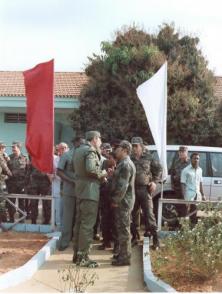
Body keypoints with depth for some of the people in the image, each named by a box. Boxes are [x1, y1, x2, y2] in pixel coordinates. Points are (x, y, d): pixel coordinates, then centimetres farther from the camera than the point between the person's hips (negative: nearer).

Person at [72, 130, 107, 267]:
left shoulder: (78, 151, 17)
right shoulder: (91, 151, -12)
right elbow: (91, 169, -28)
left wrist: (99, 177, 15)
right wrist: (101, 174, -10)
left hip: (80, 190, 10)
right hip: (90, 191, -10)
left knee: (79, 222, 14)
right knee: (87, 224, -7)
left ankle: (77, 254, 20)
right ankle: (83, 257, -5)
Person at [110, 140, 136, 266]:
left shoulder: (125, 164, -18)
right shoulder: (124, 163, 17)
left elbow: (122, 186, -22)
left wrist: (116, 201, -17)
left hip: (123, 201, -10)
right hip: (123, 201, 10)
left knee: (123, 229, -5)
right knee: (123, 228, 17)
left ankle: (125, 257, 0)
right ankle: (123, 253, 26)